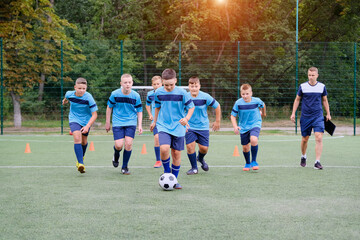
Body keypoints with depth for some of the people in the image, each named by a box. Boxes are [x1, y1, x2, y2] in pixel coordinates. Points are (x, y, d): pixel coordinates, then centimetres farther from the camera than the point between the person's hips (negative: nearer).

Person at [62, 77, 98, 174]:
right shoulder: (69, 94, -16)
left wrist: (87, 126, -33)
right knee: (77, 138, -23)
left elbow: (94, 115, -21)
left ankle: (81, 157, 48)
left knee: (84, 142, 14)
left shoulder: (89, 98, -25)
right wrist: (65, 100, 36)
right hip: (74, 120, 0)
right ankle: (81, 164, -31)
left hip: (86, 121, 0)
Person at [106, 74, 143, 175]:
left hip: (131, 122, 1)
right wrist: (107, 122, 9)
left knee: (128, 143, -13)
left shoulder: (136, 96, -6)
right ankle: (116, 155, 27)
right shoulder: (115, 94, -8)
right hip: (118, 123, -1)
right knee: (119, 145, -13)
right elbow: (109, 107, 5)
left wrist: (140, 125, -3)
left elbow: (139, 111, 5)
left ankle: (124, 167, 7)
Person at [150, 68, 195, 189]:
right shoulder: (158, 92, 0)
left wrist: (187, 118, -16)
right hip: (163, 126, 0)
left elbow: (191, 107, 1)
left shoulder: (182, 93, -7)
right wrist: (155, 121, 25)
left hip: (178, 127, 0)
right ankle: (166, 171, 3)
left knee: (176, 153, 2)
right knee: (164, 149, -22)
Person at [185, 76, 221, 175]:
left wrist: (217, 121, 5)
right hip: (189, 127, 0)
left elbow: (217, 106, 0)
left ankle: (200, 158, 38)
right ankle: (194, 168, 6)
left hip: (203, 126, 0)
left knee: (204, 148, 0)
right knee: (190, 146, -13)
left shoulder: (205, 97, -14)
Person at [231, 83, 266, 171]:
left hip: (255, 124, -2)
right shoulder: (238, 103, -14)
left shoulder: (257, 101, -13)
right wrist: (235, 127, -21)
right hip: (244, 127, 2)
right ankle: (248, 163, 36)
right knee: (245, 147, 7)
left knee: (253, 140, -29)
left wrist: (263, 113, 29)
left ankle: (254, 161, -11)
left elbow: (263, 105, 11)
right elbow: (233, 116, -6)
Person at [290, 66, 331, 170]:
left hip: (318, 116, 0)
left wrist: (328, 113, 14)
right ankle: (303, 157, 35)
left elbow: (325, 100, 15)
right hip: (305, 117, 0)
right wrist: (293, 113, 5)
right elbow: (297, 99, 10)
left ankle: (317, 162, -13)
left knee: (319, 138, -15)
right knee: (304, 139, 8)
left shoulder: (322, 86, 1)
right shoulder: (303, 86, -1)